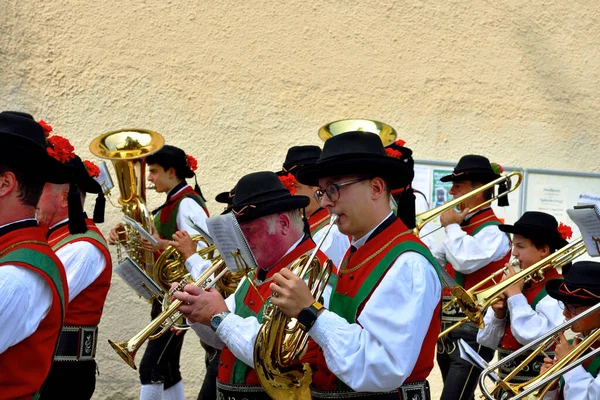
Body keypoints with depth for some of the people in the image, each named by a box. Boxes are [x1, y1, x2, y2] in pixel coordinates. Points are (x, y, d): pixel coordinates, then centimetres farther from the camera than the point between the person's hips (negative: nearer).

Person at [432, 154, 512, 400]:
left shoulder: (493, 231, -13)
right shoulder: (462, 227, 15)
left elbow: (466, 262, -30)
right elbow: (431, 260, 21)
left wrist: (451, 226, -15)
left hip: (472, 330, -9)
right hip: (448, 327, 9)